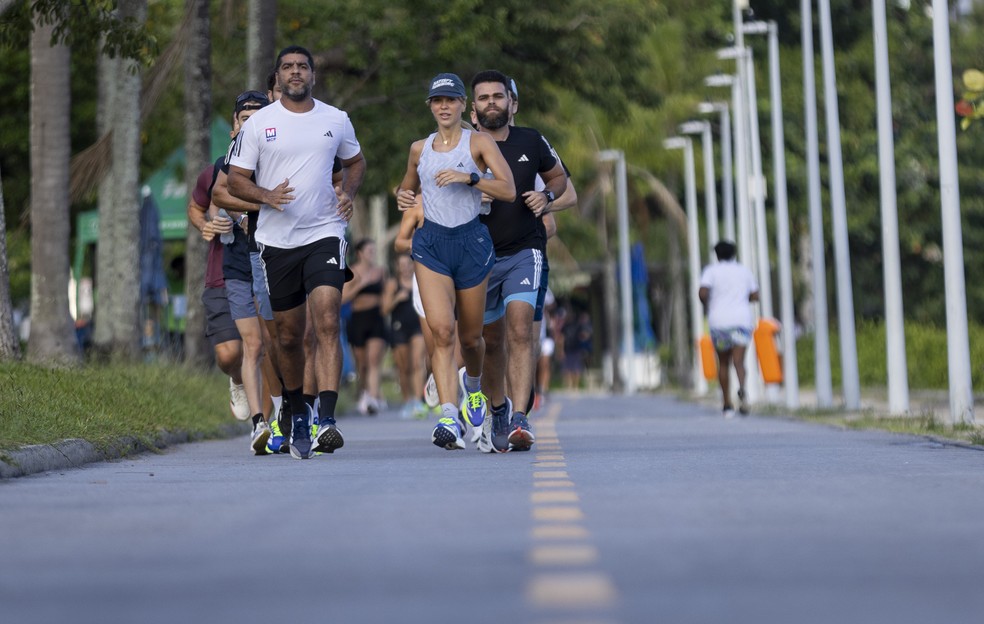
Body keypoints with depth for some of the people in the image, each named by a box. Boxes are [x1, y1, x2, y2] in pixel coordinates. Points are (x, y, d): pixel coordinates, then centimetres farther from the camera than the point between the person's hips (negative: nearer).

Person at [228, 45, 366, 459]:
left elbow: (356, 161, 23)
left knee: (327, 323, -17)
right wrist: (266, 196, -17)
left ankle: (326, 421, -24)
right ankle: (297, 413, 32)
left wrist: (348, 192, 2)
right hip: (277, 240, 1)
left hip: (325, 234, -1)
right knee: (289, 336, 9)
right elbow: (236, 179, 3)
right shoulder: (258, 124, 2)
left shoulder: (336, 120, 6)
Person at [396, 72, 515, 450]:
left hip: (471, 241, -1)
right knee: (441, 330, -18)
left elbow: (508, 190, -11)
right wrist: (403, 197, 5)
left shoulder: (478, 143, -1)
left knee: (470, 336, 10)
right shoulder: (419, 149, 10)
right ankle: (449, 418, -25)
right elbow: (408, 188, 28)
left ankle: (474, 385, 45)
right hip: (431, 243, 1)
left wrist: (469, 178, -22)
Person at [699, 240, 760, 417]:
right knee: (738, 361, -10)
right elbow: (755, 296, 13)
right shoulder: (744, 270, 12)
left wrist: (706, 306, 8)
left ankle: (728, 404, 14)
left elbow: (703, 293, -11)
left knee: (723, 363, 13)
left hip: (719, 321, -1)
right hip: (742, 319, 1)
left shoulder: (711, 271, 3)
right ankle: (742, 388, -42)